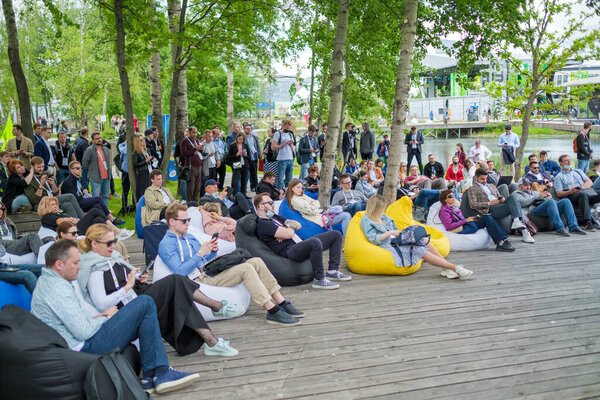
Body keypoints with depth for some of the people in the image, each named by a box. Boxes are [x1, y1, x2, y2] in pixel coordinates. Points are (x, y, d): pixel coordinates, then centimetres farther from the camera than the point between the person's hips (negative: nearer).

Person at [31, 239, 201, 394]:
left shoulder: (46, 281, 16)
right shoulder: (57, 289, -18)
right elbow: (83, 332, -22)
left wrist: (99, 316, 5)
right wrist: (106, 317, -3)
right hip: (86, 347, -11)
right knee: (145, 304, -14)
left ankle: (149, 376, 4)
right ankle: (159, 373, -11)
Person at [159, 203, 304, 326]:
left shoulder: (188, 237, 22)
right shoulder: (166, 245, -5)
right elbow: (179, 272, -18)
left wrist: (213, 251, 1)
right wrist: (200, 253, -21)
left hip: (210, 270, 9)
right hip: (201, 279, -9)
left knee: (256, 261, -6)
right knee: (246, 268, -26)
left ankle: (282, 303, -7)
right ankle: (273, 311, -26)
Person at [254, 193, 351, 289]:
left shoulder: (274, 217, 25)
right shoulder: (261, 224, -8)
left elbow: (298, 225, 20)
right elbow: (289, 234, -17)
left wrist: (288, 225, -1)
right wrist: (291, 226, 6)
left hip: (300, 244, 10)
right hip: (289, 251, -10)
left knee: (336, 234, 9)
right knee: (315, 242, -41)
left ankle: (332, 271, 4)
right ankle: (319, 280, -27)